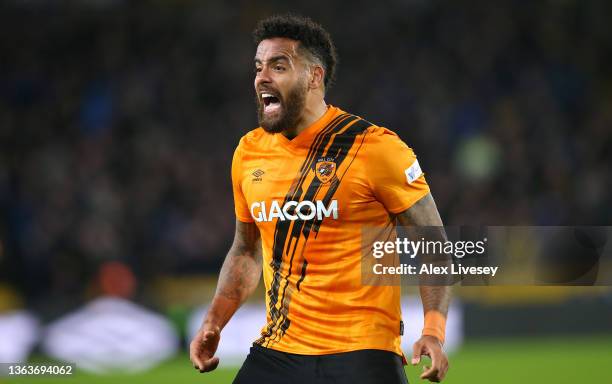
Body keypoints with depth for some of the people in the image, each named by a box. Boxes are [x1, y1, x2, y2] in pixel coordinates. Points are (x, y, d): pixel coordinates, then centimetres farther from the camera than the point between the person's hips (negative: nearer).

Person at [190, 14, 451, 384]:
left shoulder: (375, 148, -8)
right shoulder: (249, 152, 9)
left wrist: (434, 330, -16)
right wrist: (214, 321, 8)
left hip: (361, 352, -5)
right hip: (276, 350, 5)